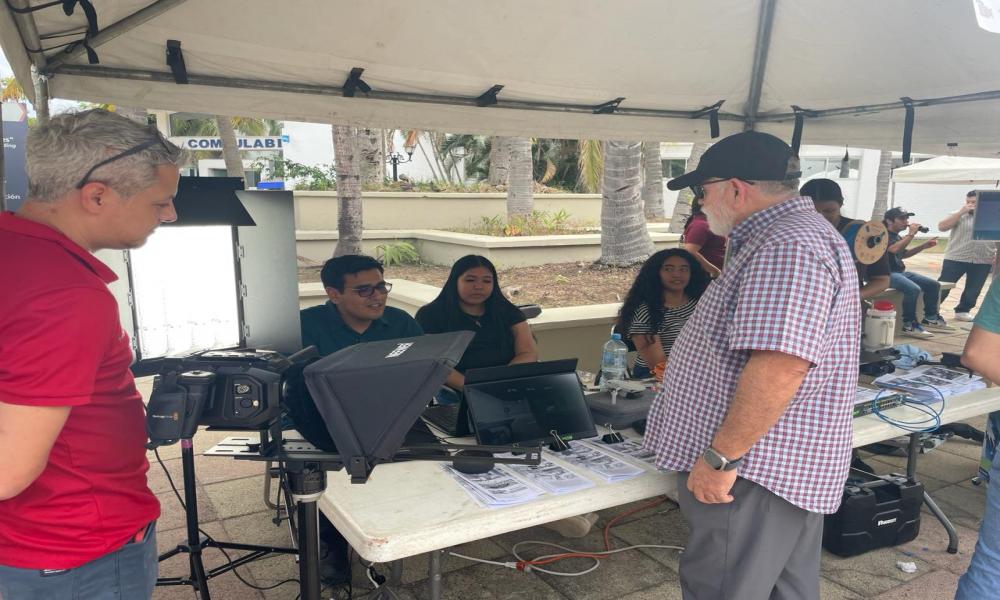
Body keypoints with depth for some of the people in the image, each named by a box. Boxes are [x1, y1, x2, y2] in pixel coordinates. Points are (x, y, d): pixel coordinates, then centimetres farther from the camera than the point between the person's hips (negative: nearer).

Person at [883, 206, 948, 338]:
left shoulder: (896, 235, 17)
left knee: (934, 285, 8)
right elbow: (894, 249, -30)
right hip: (886, 273, -10)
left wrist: (924, 246, 21)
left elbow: (903, 253, 31)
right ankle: (909, 325, -22)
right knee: (913, 289, -33)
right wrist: (911, 234, -23)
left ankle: (930, 318, 21)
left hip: (900, 271, 10)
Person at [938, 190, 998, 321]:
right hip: (956, 259, -2)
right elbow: (942, 227, -12)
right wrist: (961, 211, -13)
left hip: (983, 262, 3)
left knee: (973, 291, 9)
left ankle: (962, 311, 25)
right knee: (942, 286, -2)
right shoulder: (959, 215, 2)